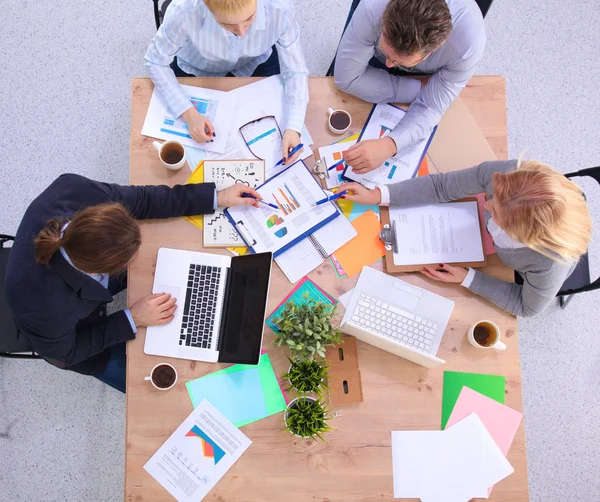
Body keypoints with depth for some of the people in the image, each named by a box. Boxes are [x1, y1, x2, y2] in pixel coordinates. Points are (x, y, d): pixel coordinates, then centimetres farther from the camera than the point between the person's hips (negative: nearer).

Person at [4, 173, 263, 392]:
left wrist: (216, 197, -20)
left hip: (90, 274, 4)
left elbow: (139, 199, -21)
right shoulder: (42, 306, -47)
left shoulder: (72, 188, -39)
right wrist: (132, 319, -25)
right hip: (66, 336, -4)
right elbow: (66, 352, -24)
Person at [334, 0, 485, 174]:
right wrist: (420, 89, -38)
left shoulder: (468, 42, -44)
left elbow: (430, 107, -36)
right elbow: (347, 78, -35)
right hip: (375, 58, 0)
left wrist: (389, 145, -55)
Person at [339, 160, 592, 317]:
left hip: (527, 277, -2)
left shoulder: (550, 265, -47)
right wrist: (377, 195, -31)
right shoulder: (506, 174, -42)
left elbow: (527, 307, -25)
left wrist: (467, 279, -29)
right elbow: (441, 186, -28)